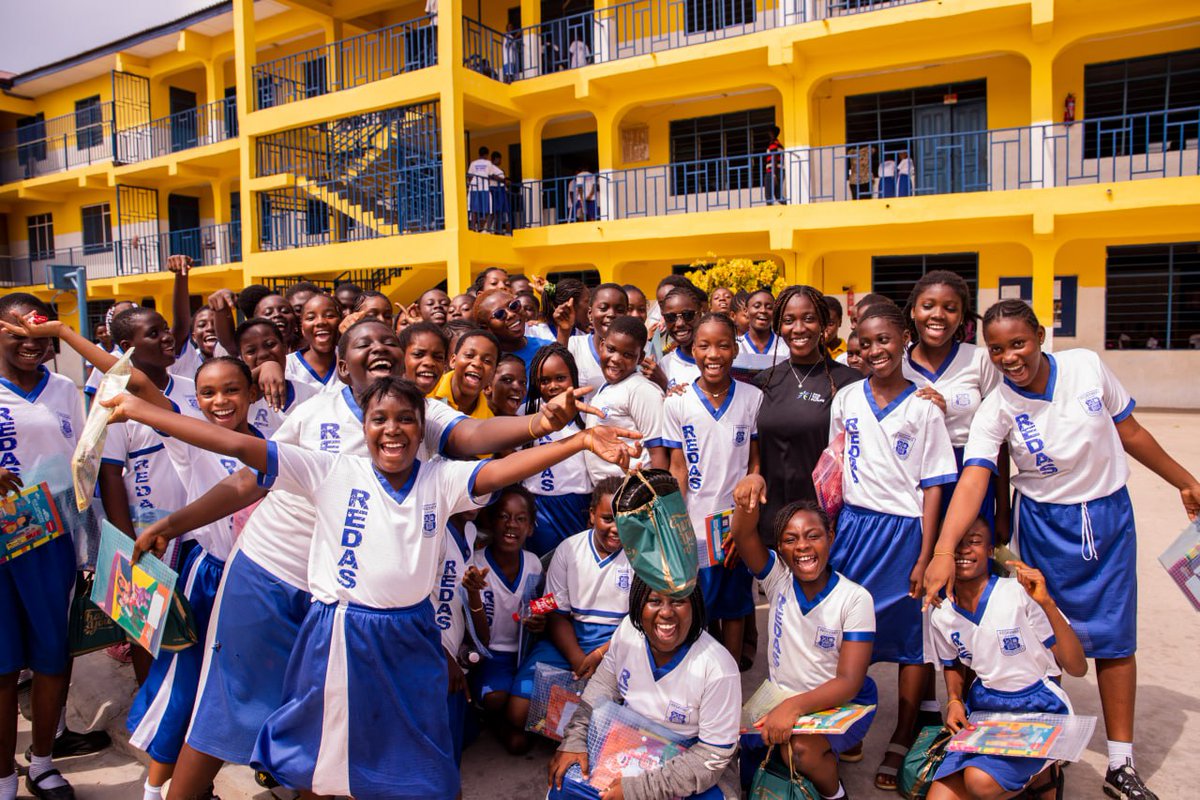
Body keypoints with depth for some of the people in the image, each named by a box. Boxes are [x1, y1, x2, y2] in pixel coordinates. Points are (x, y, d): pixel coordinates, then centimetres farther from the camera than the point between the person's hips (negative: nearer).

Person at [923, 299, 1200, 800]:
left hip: (1109, 515, 2)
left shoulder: (1087, 366, -11)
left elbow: (1130, 433, 4)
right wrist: (943, 549, -43)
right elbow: (972, 479, -30)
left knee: (1115, 638, 5)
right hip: (1045, 525, -2)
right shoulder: (995, 410, -17)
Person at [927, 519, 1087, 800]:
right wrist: (954, 700, -2)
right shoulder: (942, 616, -1)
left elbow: (1077, 668, -18)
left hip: (1039, 708, -5)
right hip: (983, 707, 5)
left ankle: (1044, 773, 3)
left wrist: (1047, 604, -30)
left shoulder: (1021, 593, -17)